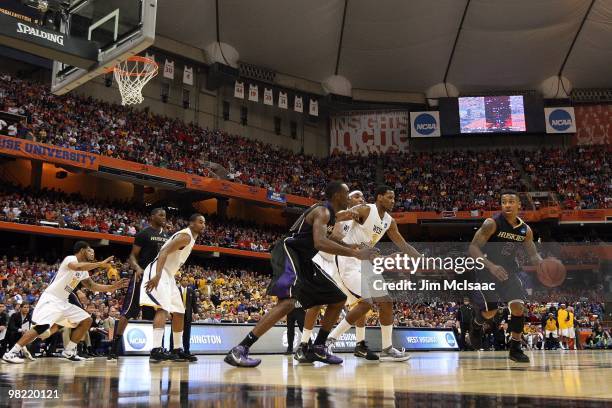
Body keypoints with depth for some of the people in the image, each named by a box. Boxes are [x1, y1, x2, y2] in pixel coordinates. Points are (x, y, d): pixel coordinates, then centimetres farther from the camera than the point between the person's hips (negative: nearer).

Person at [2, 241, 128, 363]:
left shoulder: (83, 270, 15)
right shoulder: (70, 258, -12)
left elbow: (92, 286, 22)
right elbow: (77, 267, -36)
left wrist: (113, 287, 12)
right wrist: (100, 264, -31)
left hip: (63, 302, 10)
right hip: (51, 299, -10)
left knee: (86, 320, 5)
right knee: (42, 326, -25)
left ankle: (69, 351, 9)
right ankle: (11, 353, -17)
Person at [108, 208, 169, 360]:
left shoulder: (167, 236, 13)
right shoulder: (143, 234, -5)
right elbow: (133, 256, -7)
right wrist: (137, 268, -26)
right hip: (142, 276, -6)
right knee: (128, 312, -8)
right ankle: (114, 348, -4)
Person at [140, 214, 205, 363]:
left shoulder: (190, 239, 18)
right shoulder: (185, 236, -14)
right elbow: (163, 252, -26)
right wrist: (157, 275, -37)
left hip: (168, 275, 11)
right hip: (158, 273, -11)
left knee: (179, 312, 11)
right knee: (163, 309, -23)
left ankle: (177, 350, 17)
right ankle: (156, 350, -29)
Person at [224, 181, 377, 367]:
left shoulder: (330, 213, 16)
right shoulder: (323, 211, -14)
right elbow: (320, 242, -32)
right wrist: (356, 253, -30)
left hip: (302, 260, 11)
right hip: (288, 253, -11)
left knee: (339, 299, 12)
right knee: (288, 302, -32)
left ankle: (318, 348, 16)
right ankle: (239, 350, -32)